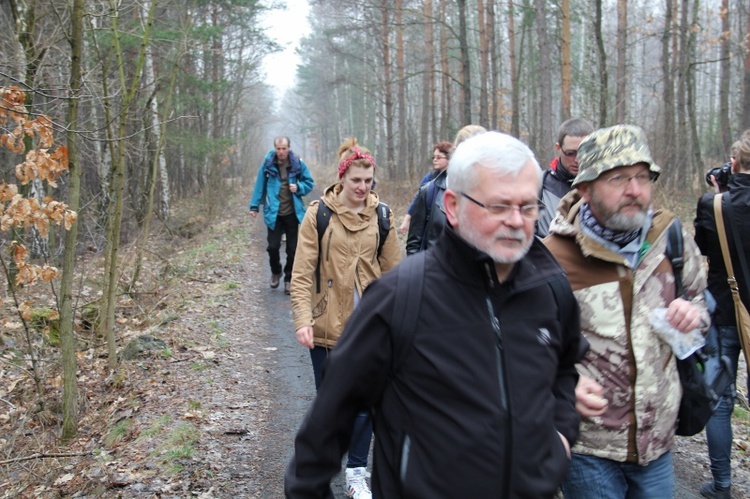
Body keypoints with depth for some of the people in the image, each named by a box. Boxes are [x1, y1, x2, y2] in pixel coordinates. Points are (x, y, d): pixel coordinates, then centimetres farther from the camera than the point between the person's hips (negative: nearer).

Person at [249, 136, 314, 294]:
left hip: (293, 213, 0)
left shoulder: (298, 163, -5)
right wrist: (254, 206, 2)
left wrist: (298, 187, -16)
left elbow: (309, 183, 5)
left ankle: (289, 278, 22)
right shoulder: (268, 163, -5)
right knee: (273, 246, 1)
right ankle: (275, 272, 29)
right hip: (274, 213, 0)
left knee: (293, 249, 6)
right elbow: (260, 184, 3)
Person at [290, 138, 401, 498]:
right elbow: (302, 272, -9)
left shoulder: (381, 215, 1)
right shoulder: (318, 214, -7)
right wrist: (303, 318, -19)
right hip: (328, 323, -1)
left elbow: (393, 270, 6)